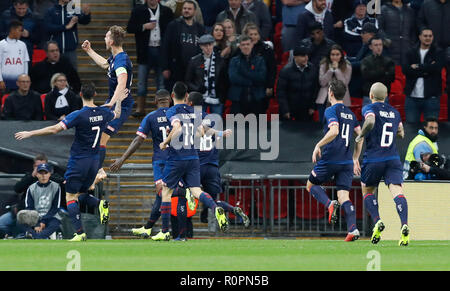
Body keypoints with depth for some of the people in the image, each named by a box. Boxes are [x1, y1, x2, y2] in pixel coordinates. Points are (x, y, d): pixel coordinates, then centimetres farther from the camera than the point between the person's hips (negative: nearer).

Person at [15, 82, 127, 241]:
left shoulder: (79, 115, -17)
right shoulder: (103, 113, 1)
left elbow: (55, 129, -20)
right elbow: (117, 114, 26)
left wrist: (30, 133, -13)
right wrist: (119, 101, 47)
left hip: (78, 161, -6)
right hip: (94, 161, 6)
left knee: (70, 197, 0)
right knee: (80, 195, 20)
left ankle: (79, 233, -11)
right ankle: (101, 204, -8)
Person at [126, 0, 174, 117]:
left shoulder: (166, 11, 5)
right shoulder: (138, 11, 4)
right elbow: (129, 28, 1)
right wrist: (144, 27, -14)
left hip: (161, 50, 0)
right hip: (145, 50, 0)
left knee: (162, 81, 5)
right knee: (142, 81, 2)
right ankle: (140, 109, 7)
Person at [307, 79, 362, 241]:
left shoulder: (331, 111, -6)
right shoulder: (350, 114, 16)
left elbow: (334, 131, -22)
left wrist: (318, 146, -14)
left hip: (329, 159, -6)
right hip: (346, 161, 6)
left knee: (311, 184, 15)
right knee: (343, 196, 1)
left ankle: (330, 204, -13)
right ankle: (353, 229, -19)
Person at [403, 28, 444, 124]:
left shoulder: (438, 53, 4)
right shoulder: (411, 52, 10)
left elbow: (437, 68, -15)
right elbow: (405, 70, -6)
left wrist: (417, 67, -8)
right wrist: (426, 70, -12)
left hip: (431, 97, -2)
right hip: (412, 97, 2)